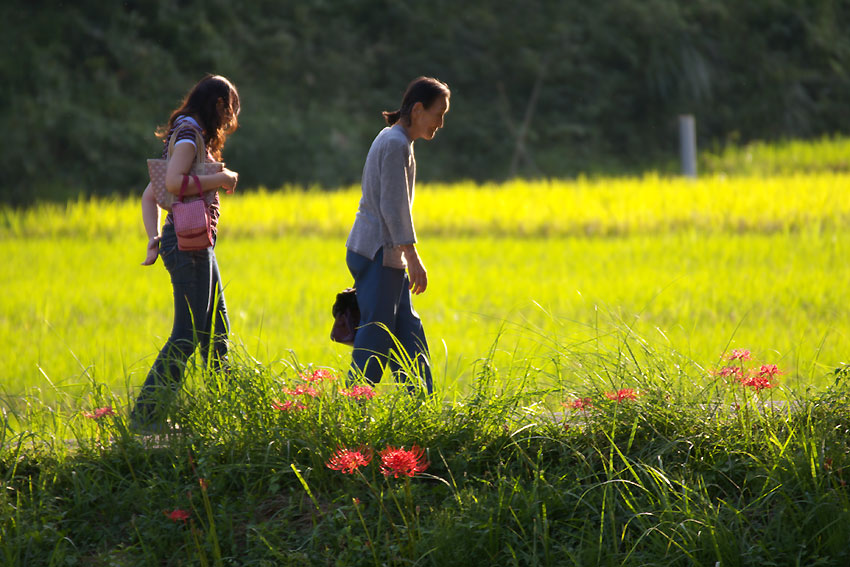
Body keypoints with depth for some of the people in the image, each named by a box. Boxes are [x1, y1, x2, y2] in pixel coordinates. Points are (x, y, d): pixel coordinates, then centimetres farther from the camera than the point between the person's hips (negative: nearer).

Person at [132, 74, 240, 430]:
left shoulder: (192, 135, 19)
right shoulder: (189, 134, -9)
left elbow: (150, 195, 19)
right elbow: (174, 183, -26)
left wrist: (155, 239, 9)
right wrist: (220, 180, -13)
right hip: (187, 243, -10)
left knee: (216, 331, 14)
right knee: (187, 334, -10)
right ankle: (145, 415, -11)